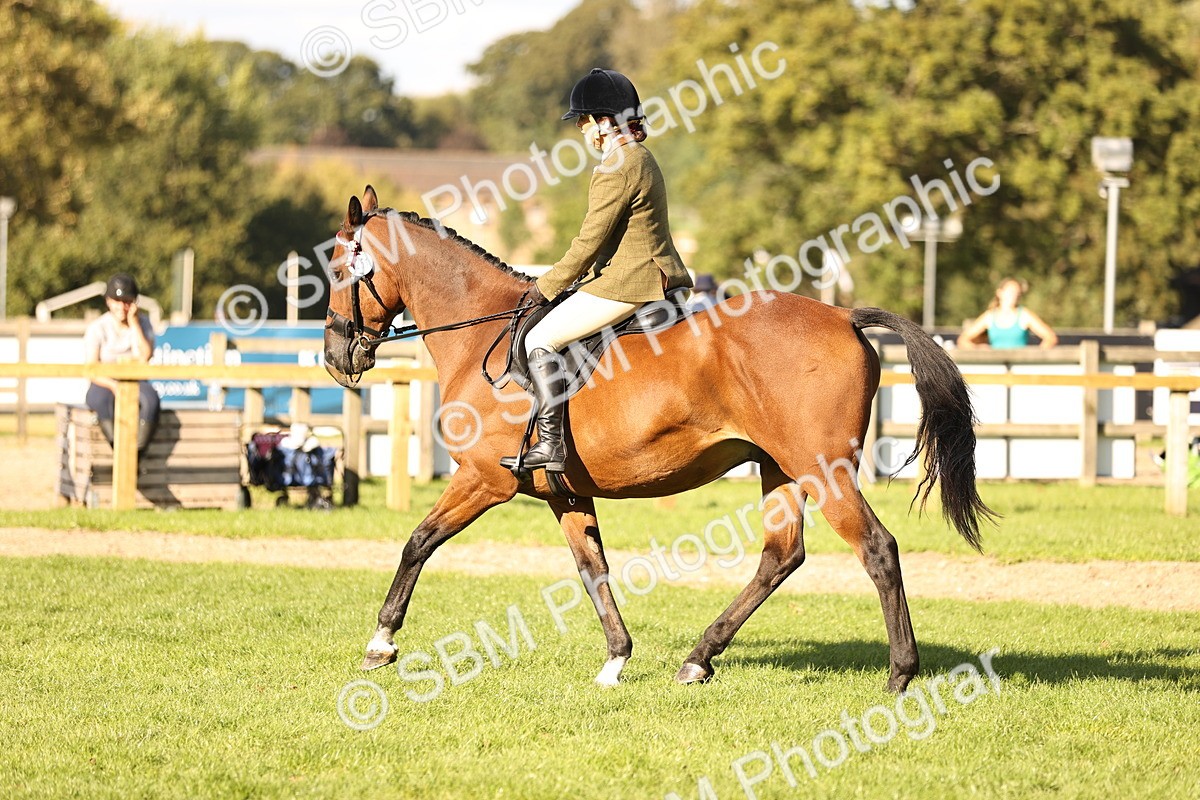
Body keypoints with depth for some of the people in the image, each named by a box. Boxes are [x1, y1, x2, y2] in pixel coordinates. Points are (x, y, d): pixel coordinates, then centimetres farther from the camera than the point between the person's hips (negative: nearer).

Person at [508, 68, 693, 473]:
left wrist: (548, 285, -6)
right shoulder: (641, 158, 15)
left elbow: (590, 241, -17)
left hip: (627, 283, -11)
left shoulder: (617, 168, -18)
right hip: (658, 275, 11)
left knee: (540, 340, -11)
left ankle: (550, 443, -19)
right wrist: (565, 279, 19)